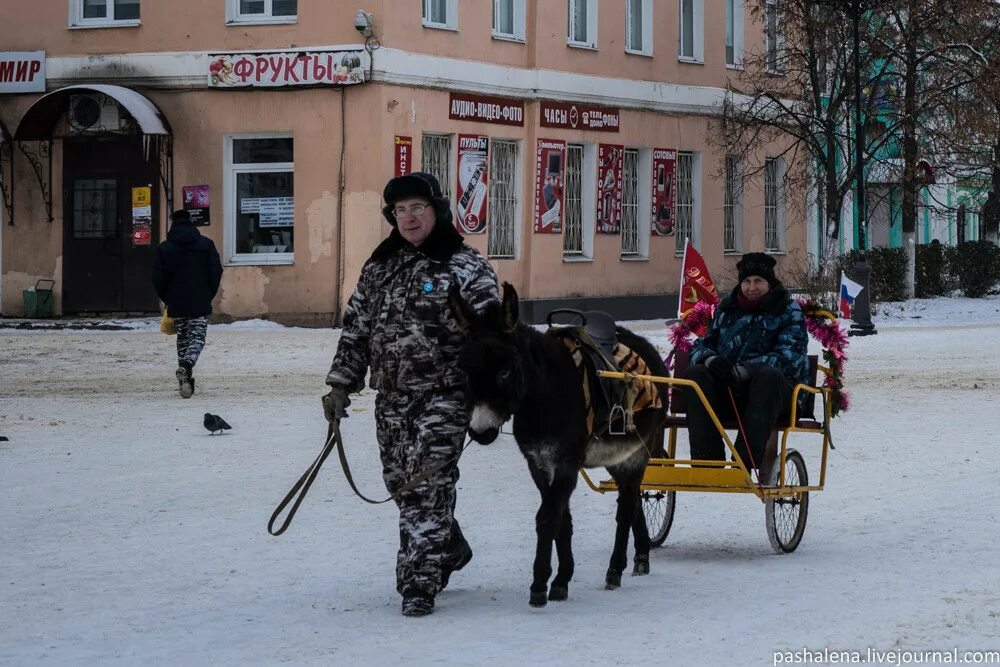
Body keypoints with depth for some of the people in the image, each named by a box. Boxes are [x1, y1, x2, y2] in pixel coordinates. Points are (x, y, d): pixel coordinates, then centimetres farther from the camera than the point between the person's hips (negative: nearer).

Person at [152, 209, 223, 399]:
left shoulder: (163, 248, 0)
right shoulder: (206, 244, 2)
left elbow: (158, 278, -1)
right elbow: (216, 272, 0)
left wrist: (166, 299, 13)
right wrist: (209, 296, 10)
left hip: (176, 304, 1)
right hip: (200, 304, -1)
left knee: (182, 339, 13)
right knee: (198, 338, 0)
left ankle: (185, 380, 11)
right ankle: (186, 367, -28)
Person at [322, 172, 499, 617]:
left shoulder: (465, 267, -5)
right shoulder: (379, 268, 13)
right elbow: (355, 329, 16)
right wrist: (341, 383, 10)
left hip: (443, 396, -6)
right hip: (392, 397, 6)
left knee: (427, 486, -11)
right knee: (400, 481, 12)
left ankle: (419, 585, -8)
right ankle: (450, 551, 35)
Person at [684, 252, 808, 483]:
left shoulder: (788, 311, 6)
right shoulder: (727, 309, 20)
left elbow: (789, 356, -10)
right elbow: (701, 345, 17)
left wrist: (746, 370, -26)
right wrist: (709, 359, -11)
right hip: (727, 390, 4)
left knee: (769, 376, -38)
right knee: (695, 374, -25)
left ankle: (747, 461, -43)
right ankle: (707, 460, -33)